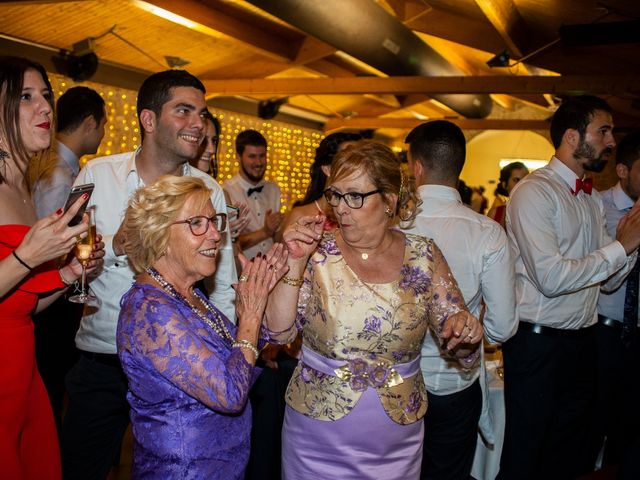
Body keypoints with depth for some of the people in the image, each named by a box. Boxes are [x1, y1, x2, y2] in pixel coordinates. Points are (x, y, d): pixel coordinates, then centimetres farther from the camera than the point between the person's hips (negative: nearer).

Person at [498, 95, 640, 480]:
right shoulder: (534, 192, -14)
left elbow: (609, 280, 11)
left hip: (582, 343, 8)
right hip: (539, 344, -8)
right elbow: (552, 278, -23)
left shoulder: (595, 200, 11)